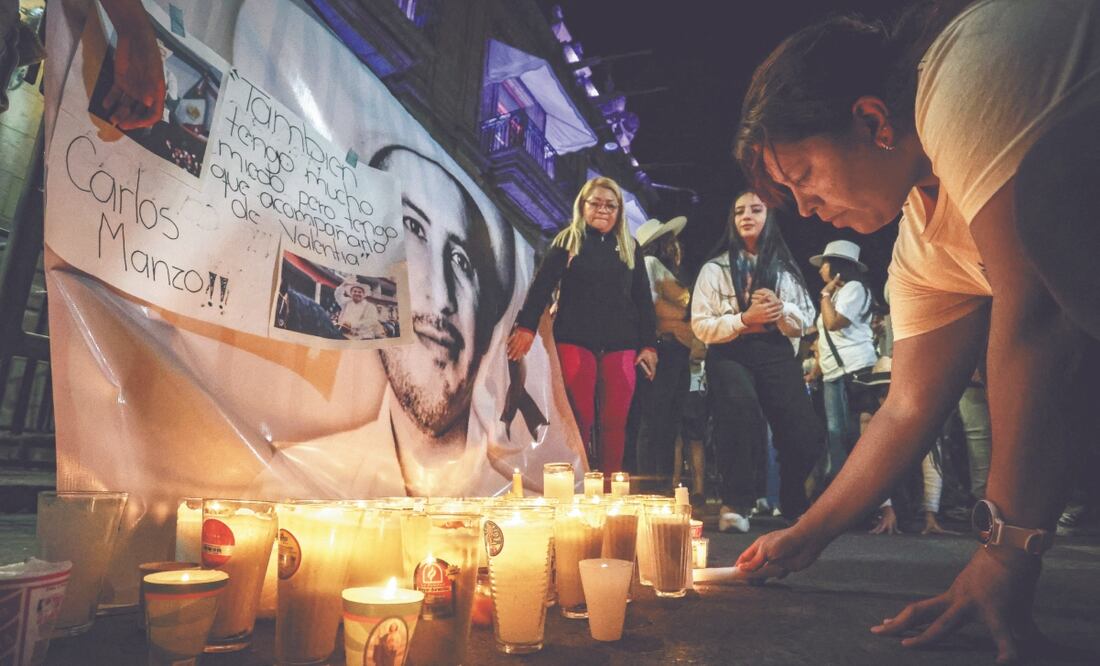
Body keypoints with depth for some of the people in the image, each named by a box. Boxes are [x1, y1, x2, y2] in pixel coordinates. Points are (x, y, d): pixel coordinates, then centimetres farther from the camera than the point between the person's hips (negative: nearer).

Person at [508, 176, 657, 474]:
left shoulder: (630, 247, 14)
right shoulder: (567, 241, 7)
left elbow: (643, 298, 13)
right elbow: (542, 284, -2)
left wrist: (649, 344, 7)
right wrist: (526, 326, -12)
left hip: (620, 345, 3)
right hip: (575, 341, -2)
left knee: (615, 421, 2)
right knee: (581, 419, -2)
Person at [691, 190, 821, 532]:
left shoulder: (785, 268, 18)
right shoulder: (715, 269, 10)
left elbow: (805, 320, 12)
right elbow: (701, 326, 0)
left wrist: (780, 309, -9)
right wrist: (744, 319, -14)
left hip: (776, 354, 3)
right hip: (730, 354, -2)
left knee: (803, 430, -13)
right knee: (740, 417, -31)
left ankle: (794, 504, 17)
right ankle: (735, 504, -15)